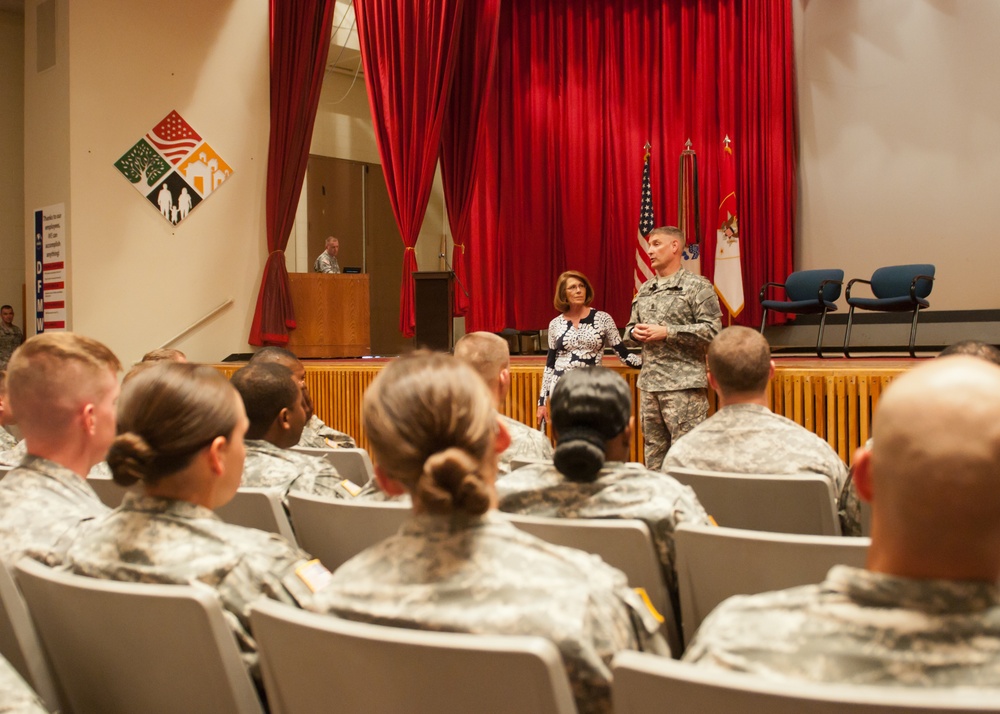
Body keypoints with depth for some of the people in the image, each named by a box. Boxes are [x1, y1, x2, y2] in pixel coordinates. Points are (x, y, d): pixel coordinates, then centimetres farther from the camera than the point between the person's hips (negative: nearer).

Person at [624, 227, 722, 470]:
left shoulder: (697, 286, -4)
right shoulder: (644, 290, 16)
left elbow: (711, 330, -12)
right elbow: (630, 328, 24)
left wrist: (667, 332, -17)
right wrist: (635, 333, 0)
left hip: (684, 385, -7)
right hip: (649, 384, 7)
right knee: (653, 450, 11)